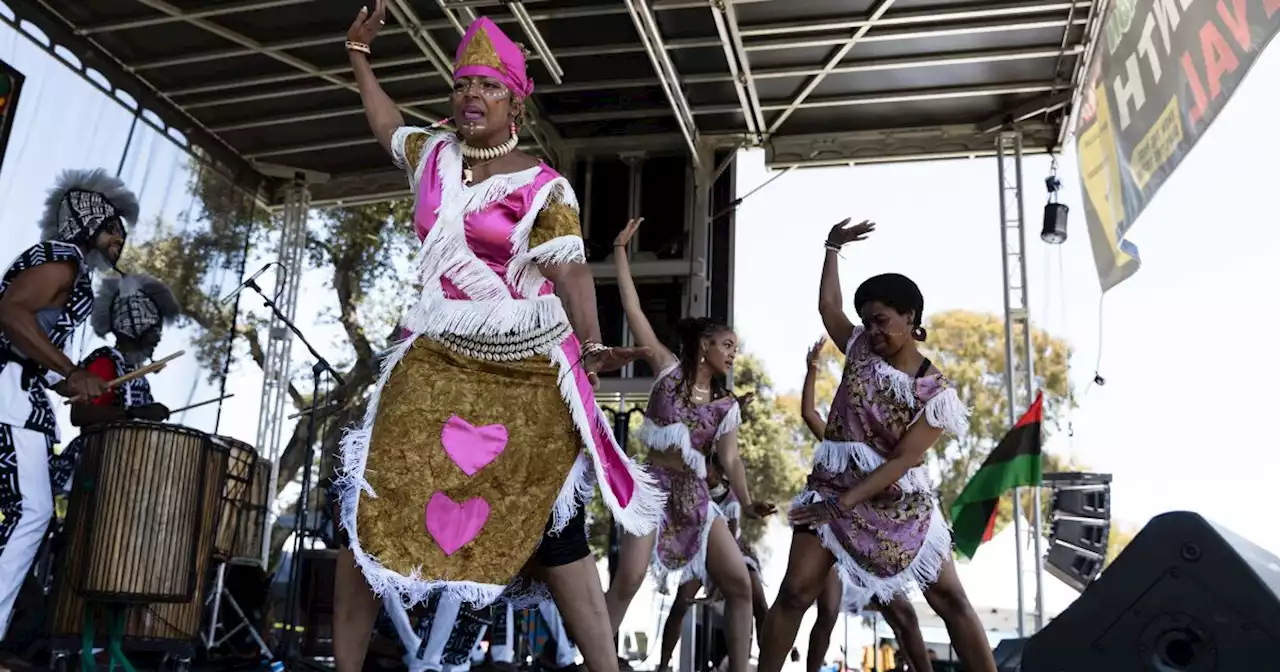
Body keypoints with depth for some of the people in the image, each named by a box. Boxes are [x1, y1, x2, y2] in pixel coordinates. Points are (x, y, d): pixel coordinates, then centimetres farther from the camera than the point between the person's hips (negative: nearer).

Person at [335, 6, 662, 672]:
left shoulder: (543, 187, -5)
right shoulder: (434, 155, 11)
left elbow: (569, 270, -17)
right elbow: (387, 125, 34)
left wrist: (590, 344, -33)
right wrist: (360, 55, 34)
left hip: (523, 374, -5)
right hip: (434, 364, 5)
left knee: (549, 523, -3)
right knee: (368, 507, 0)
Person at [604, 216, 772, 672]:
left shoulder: (727, 404, 10)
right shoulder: (669, 370, 2)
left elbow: (730, 458, 5)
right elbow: (633, 310, 0)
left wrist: (747, 503, -13)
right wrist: (620, 252, 0)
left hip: (695, 494, 4)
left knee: (740, 583, -2)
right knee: (629, 577, -21)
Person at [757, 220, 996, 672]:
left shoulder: (935, 392, -9)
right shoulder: (861, 351, 5)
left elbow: (903, 459, -16)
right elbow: (828, 305, 12)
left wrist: (844, 503, -23)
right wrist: (833, 248, 17)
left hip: (901, 502, -2)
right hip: (834, 488, 2)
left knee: (951, 600, -1)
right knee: (795, 592, -8)